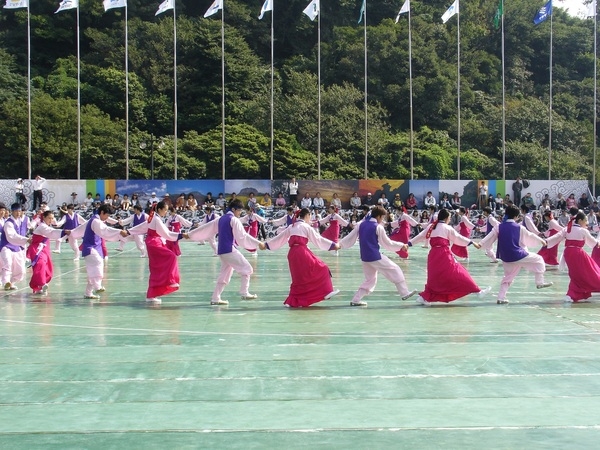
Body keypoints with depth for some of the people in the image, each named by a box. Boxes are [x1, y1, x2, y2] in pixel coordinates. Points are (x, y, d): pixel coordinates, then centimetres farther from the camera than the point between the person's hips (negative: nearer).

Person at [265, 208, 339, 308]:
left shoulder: (291, 227, 19)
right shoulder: (306, 227, 0)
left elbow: (280, 238, 23)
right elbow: (318, 239, 0)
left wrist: (266, 245, 32)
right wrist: (333, 245, 5)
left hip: (292, 253, 7)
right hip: (302, 252, -7)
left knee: (298, 277, 14)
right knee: (320, 269, 3)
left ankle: (292, 301, 11)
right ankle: (326, 292, 2)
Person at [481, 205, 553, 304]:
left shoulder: (499, 227, 0)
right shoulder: (519, 228, -4)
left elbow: (489, 238, -1)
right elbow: (530, 236, 11)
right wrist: (541, 241, 27)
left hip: (506, 259, 4)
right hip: (518, 256, -4)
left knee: (508, 277, 21)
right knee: (538, 260, 13)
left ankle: (501, 297, 16)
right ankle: (540, 282, 13)